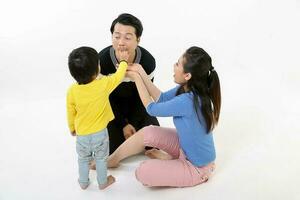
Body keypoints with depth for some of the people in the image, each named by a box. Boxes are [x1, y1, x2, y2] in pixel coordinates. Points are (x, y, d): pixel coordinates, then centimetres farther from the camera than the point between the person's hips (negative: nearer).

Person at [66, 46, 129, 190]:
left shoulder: (72, 91, -16)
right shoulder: (103, 84, -22)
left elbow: (70, 113, -3)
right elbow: (118, 76, -3)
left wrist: (72, 128, 15)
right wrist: (123, 61, 14)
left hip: (81, 135, 2)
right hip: (100, 133, -2)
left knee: (83, 159, 25)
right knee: (101, 159, 21)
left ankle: (83, 182, 41)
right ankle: (103, 182, 38)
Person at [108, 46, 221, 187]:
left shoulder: (187, 101, -37)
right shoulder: (190, 88, -12)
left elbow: (152, 109, -20)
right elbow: (162, 98, 2)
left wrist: (136, 78, -10)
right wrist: (141, 72, -4)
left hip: (197, 167, -8)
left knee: (143, 173, -16)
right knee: (147, 133, -2)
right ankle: (111, 160, 17)